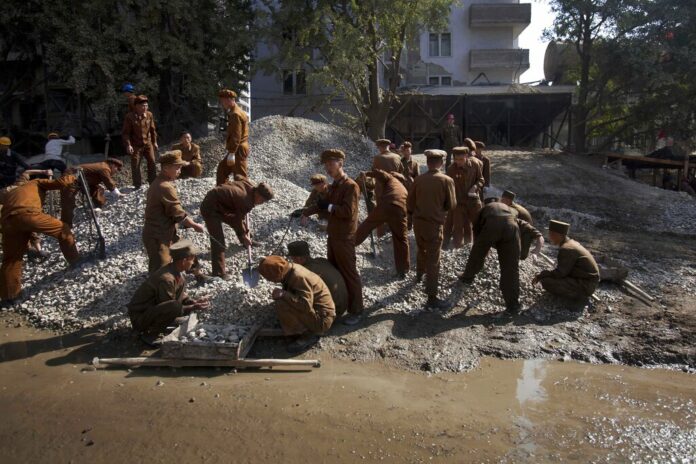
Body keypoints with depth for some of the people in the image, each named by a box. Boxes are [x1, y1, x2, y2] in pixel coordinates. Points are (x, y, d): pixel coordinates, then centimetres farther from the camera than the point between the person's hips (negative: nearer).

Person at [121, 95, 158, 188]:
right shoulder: (130, 117, -14)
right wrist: (128, 145, -18)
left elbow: (152, 129, 10)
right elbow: (125, 132, -10)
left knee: (152, 163, 2)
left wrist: (154, 142, 11)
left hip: (148, 143, 3)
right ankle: (137, 185, 14)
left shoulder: (149, 115, -2)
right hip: (136, 145, -3)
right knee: (135, 165, 1)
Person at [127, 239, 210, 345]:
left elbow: (182, 295, 12)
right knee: (175, 307, -33)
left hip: (153, 307, 9)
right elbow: (171, 308, -21)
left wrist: (194, 302, -4)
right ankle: (150, 334, -9)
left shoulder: (174, 270, -1)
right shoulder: (166, 279, -28)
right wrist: (193, 308, -18)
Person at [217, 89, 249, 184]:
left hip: (238, 150, -11)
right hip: (239, 149, 11)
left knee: (240, 177, -4)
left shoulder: (235, 114, -16)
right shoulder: (239, 112, 16)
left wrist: (232, 153, -24)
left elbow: (236, 136, -23)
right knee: (222, 169, 17)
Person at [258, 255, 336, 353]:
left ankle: (309, 335, -8)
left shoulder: (299, 277, -24)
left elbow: (306, 306, -32)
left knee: (282, 305, -21)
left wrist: (283, 294, -28)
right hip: (313, 312, 10)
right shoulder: (291, 270, 2)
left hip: (321, 318, -10)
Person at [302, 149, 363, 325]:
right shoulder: (333, 186, 12)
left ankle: (356, 311, 7)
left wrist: (328, 207, -16)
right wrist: (304, 212, 20)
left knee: (349, 274, -2)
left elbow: (348, 212, -24)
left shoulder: (351, 186, -15)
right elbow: (322, 205, 24)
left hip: (344, 238, -9)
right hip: (332, 236, 9)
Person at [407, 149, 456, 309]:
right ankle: (432, 298, 1)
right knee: (433, 260, -1)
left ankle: (419, 275, 53)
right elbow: (452, 205, -8)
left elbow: (410, 202, 4)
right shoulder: (446, 180, -14)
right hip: (434, 224, -5)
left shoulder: (419, 179, -3)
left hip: (418, 222, 5)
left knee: (422, 250, 29)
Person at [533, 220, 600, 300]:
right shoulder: (571, 243, 9)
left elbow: (559, 273, -20)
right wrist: (544, 274, 5)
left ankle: (577, 294, -4)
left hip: (584, 287, -10)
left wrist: (540, 276, -8)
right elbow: (562, 268, 15)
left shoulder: (566, 249, -22)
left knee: (546, 282, -20)